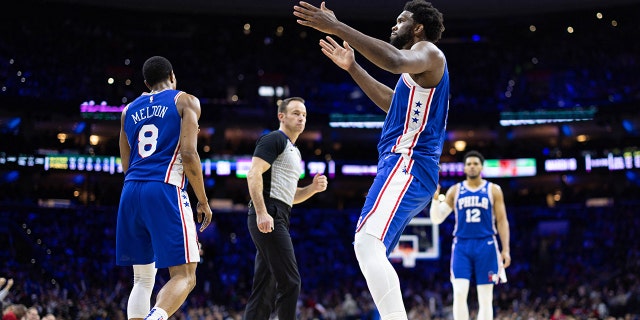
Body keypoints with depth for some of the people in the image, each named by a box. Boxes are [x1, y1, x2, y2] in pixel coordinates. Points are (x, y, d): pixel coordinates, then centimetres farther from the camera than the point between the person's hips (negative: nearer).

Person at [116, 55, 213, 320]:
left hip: (131, 192, 6)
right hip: (164, 190, -6)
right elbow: (188, 153, -8)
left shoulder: (130, 109, 20)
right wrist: (203, 201, -2)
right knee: (184, 276, -5)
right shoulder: (185, 101, 5)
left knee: (143, 278, 15)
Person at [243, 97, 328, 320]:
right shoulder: (274, 139, -3)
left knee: (265, 288, 7)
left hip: (276, 219, 10)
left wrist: (313, 188, 11)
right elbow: (254, 174, -16)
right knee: (289, 281, -12)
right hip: (268, 216, -10)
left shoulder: (294, 151, 26)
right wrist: (261, 213, -25)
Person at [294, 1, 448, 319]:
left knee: (368, 243, -29)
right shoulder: (420, 68, 26)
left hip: (406, 164, -11)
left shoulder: (428, 52, -5)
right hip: (403, 165, 11)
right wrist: (352, 68, 39)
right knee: (371, 252, 18)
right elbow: (393, 103, 41)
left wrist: (337, 27, -29)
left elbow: (394, 61, -28)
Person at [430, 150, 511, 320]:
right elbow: (437, 219, 7)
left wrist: (506, 249, -3)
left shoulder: (493, 190, 6)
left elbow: (502, 221, 5)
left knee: (486, 298, 1)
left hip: (486, 246, 0)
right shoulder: (455, 191, 8)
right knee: (459, 294, -11)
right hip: (461, 246, 1)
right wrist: (436, 199, -11)